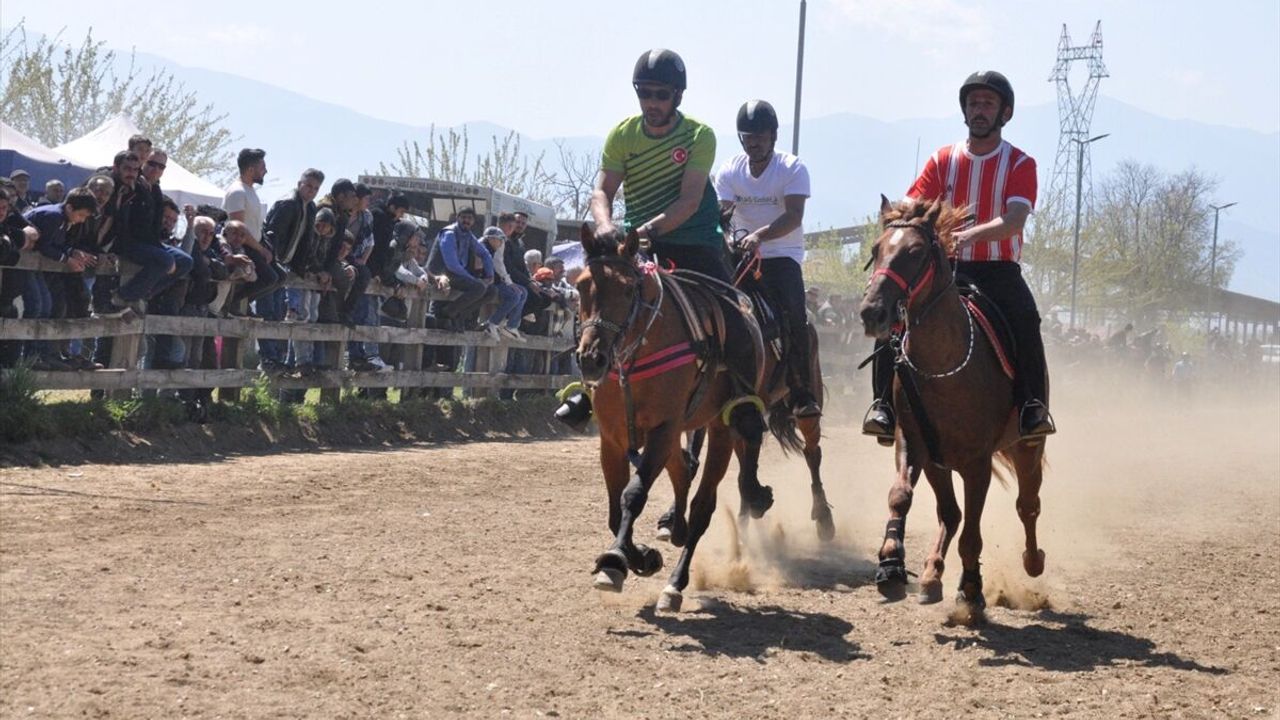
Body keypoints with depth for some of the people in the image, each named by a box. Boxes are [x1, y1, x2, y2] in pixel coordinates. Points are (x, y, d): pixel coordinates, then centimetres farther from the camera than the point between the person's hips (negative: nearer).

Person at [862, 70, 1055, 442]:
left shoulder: (1020, 164, 2)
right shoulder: (942, 161, 11)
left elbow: (1013, 221, -15)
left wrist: (970, 234, -34)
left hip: (999, 269, -2)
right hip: (947, 268, 2)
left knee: (1024, 315, -34)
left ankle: (1033, 408, -27)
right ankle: (884, 402, -19)